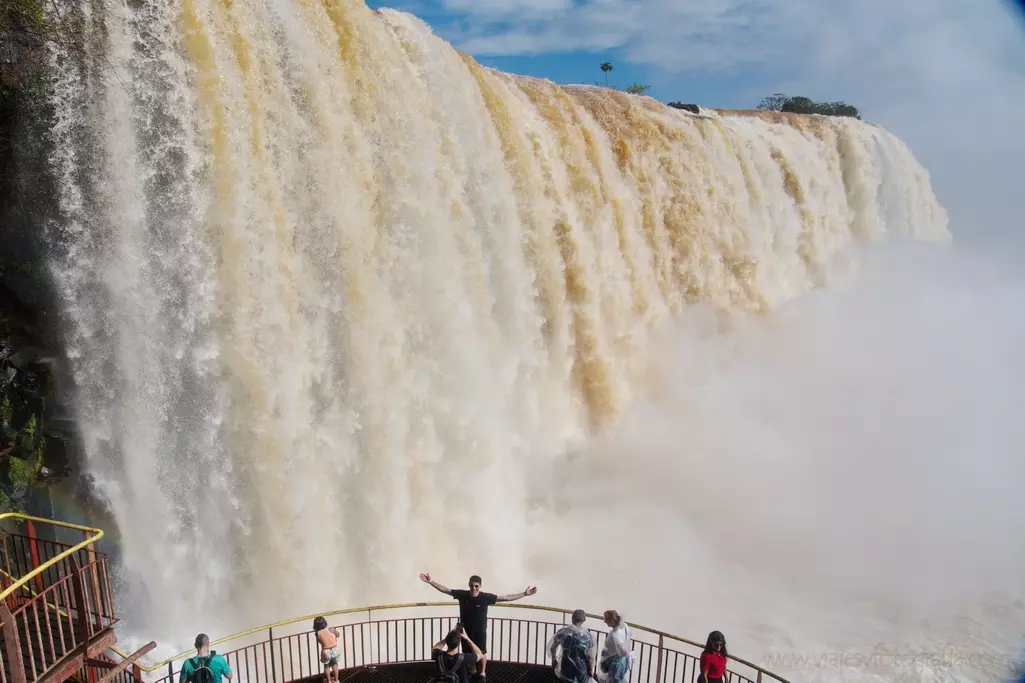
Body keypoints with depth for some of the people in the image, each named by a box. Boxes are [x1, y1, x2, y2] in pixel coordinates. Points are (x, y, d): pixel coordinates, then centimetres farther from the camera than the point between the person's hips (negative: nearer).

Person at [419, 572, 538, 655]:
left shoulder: (486, 597, -20)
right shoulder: (462, 595, -17)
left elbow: (507, 598, -19)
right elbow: (445, 590, -13)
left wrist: (525, 594, -24)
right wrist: (431, 581, -22)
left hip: (480, 631, -1)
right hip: (466, 630, 1)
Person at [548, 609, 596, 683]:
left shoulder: (563, 632, -11)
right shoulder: (588, 637, -15)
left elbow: (551, 647, -3)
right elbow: (590, 657, -13)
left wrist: (554, 659, 14)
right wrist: (591, 672, 3)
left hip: (565, 670, 1)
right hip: (581, 673, -1)